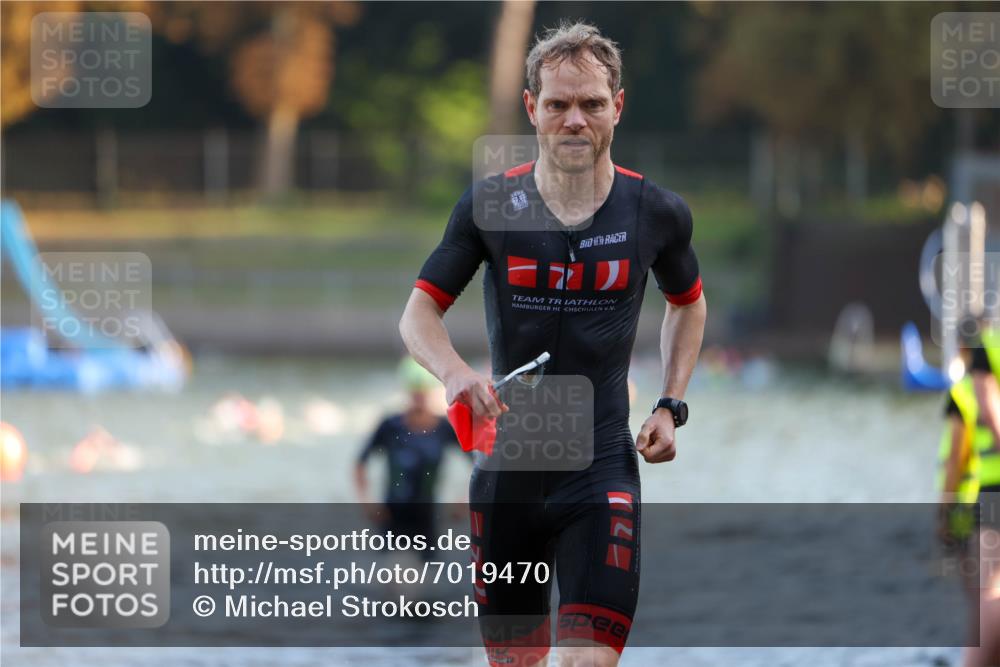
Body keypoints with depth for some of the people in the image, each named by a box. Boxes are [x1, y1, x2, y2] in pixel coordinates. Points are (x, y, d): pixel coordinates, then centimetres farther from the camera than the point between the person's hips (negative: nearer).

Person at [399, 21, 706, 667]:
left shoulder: (657, 212, -1)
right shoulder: (489, 205, -3)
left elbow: (688, 304, 19)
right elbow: (420, 310, 4)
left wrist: (671, 407, 8)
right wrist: (455, 371, -17)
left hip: (602, 467, -1)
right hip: (506, 465, 1)